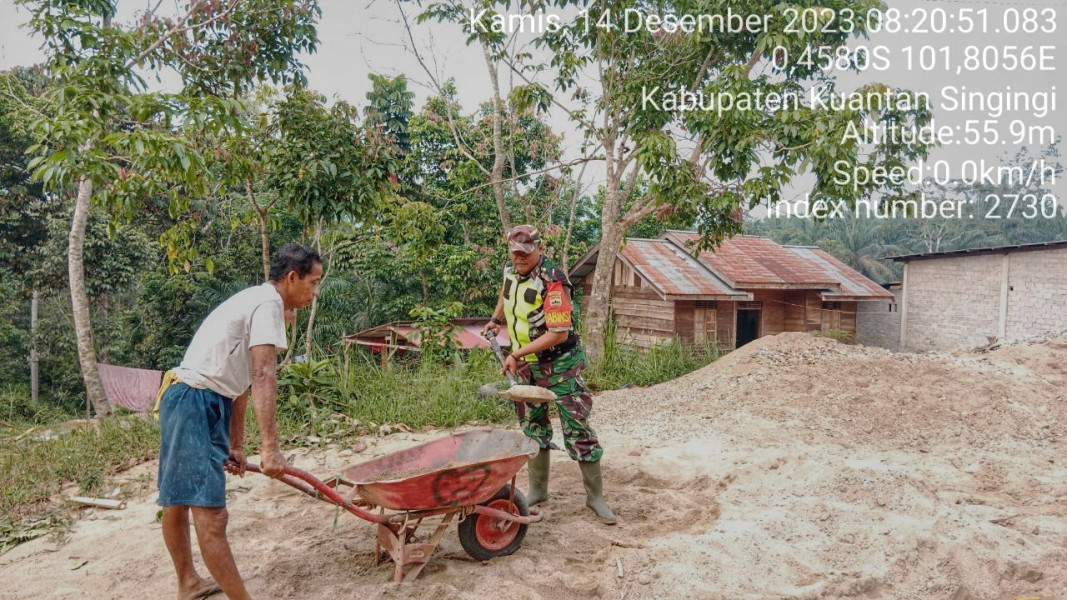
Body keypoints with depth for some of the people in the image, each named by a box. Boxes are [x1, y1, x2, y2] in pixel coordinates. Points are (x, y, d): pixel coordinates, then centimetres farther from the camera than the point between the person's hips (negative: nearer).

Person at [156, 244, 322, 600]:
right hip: (196, 403, -11)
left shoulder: (256, 302, 19)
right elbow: (263, 378, -22)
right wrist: (270, 447, -25)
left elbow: (241, 381, 20)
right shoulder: (268, 304, -12)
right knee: (211, 513, -10)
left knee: (178, 500, 23)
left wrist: (236, 445, 23)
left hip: (198, 404, 11)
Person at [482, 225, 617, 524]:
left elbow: (559, 333, -29)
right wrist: (496, 320, 22)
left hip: (560, 364, -7)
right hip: (525, 365, 7)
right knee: (533, 428, 13)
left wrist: (517, 354, -27)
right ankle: (537, 490, 26)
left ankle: (595, 496, 10)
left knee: (577, 429, -3)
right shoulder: (511, 271, 1)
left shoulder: (552, 281, -24)